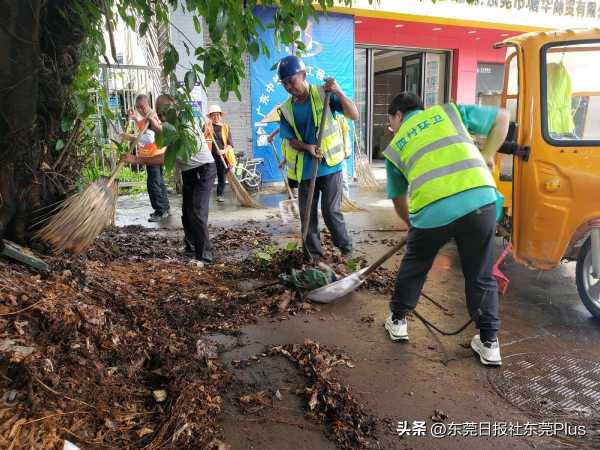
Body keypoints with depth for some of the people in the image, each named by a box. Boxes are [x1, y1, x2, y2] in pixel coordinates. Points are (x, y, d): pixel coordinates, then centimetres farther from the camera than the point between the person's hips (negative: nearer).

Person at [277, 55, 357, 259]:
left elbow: (354, 115, -12)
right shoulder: (286, 109, 5)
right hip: (305, 170, 4)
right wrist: (306, 147, -20)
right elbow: (288, 139, 0)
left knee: (331, 212, -4)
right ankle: (314, 256, 22)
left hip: (329, 166, -4)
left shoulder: (324, 95, -6)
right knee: (307, 216, 8)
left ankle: (347, 250, 16)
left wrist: (339, 92, -26)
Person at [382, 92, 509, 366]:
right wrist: (487, 156, 30)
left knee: (413, 266, 24)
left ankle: (397, 320, 38)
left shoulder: (395, 147, 21)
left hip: (432, 210, -1)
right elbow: (501, 118, 26)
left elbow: (398, 198, 27)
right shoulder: (448, 111, 23)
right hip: (480, 198, 2)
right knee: (480, 275, 18)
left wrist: (412, 224, 43)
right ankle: (489, 343, 26)